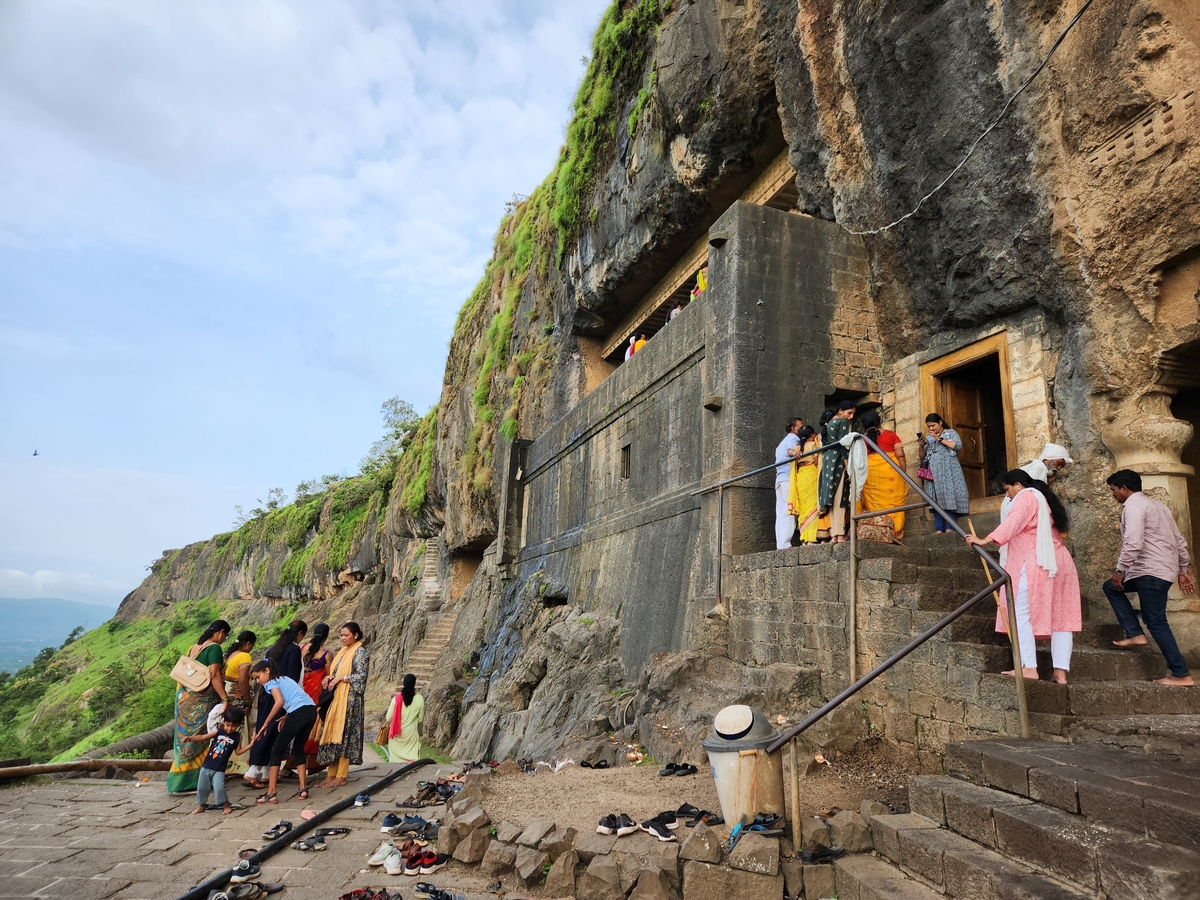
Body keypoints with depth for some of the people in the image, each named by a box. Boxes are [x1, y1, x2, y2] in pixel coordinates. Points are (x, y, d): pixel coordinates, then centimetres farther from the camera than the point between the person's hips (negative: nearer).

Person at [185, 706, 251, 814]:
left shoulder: (237, 737, -2)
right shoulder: (218, 732, 0)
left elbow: (238, 751, 5)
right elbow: (202, 737, 3)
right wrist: (190, 738, -12)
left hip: (219, 769, -3)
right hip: (206, 765, 3)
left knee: (219, 788, -13)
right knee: (202, 787, 12)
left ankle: (226, 805, 9)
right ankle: (201, 805, 36)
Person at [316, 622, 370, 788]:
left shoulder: (360, 652, -7)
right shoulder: (343, 651, 17)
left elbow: (361, 676, -15)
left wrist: (340, 678, -17)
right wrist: (329, 677, 1)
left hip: (349, 699, -8)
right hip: (336, 697, 8)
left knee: (343, 735, -6)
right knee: (332, 734, 6)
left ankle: (341, 777, 0)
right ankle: (332, 775, 12)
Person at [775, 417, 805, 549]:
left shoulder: (783, 441, 29)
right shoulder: (793, 438, 0)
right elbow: (790, 450, -22)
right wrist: (794, 452, -43)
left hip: (779, 479, 9)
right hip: (789, 478, -9)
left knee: (781, 513, 2)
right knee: (789, 512, -13)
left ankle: (780, 544, -3)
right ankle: (785, 543, -19)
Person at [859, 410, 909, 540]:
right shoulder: (891, 435, 7)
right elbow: (900, 455, 2)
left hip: (870, 472, 1)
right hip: (891, 472, -1)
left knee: (875, 504, 3)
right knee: (893, 502, 3)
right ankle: (895, 533, 1)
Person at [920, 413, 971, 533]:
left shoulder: (951, 432, 10)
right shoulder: (928, 437, 19)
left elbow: (958, 446, -8)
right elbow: (922, 458, 16)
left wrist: (940, 439, -9)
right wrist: (922, 445, -2)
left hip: (948, 470, -3)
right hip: (933, 472, 3)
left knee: (950, 497, -11)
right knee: (936, 499, -5)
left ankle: (949, 528, -14)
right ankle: (939, 529, -10)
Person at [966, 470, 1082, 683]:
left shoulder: (1026, 496, -1)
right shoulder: (1046, 500, 27)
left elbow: (1012, 523, -19)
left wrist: (985, 540, -28)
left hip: (1034, 563, -10)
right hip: (1060, 562, 10)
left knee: (1020, 613, -9)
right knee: (1060, 618, 5)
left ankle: (1029, 667, -16)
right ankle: (1061, 671, 2)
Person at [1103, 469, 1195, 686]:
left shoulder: (1133, 505, -10)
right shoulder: (1156, 505, 20)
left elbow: (1133, 542, -22)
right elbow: (1179, 540, 20)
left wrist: (1120, 570, -16)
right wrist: (1183, 570, 22)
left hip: (1151, 571, -10)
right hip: (1166, 568, 10)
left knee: (1156, 621, -5)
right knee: (1111, 587, 18)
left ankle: (1181, 675, -2)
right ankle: (1135, 634, 9)